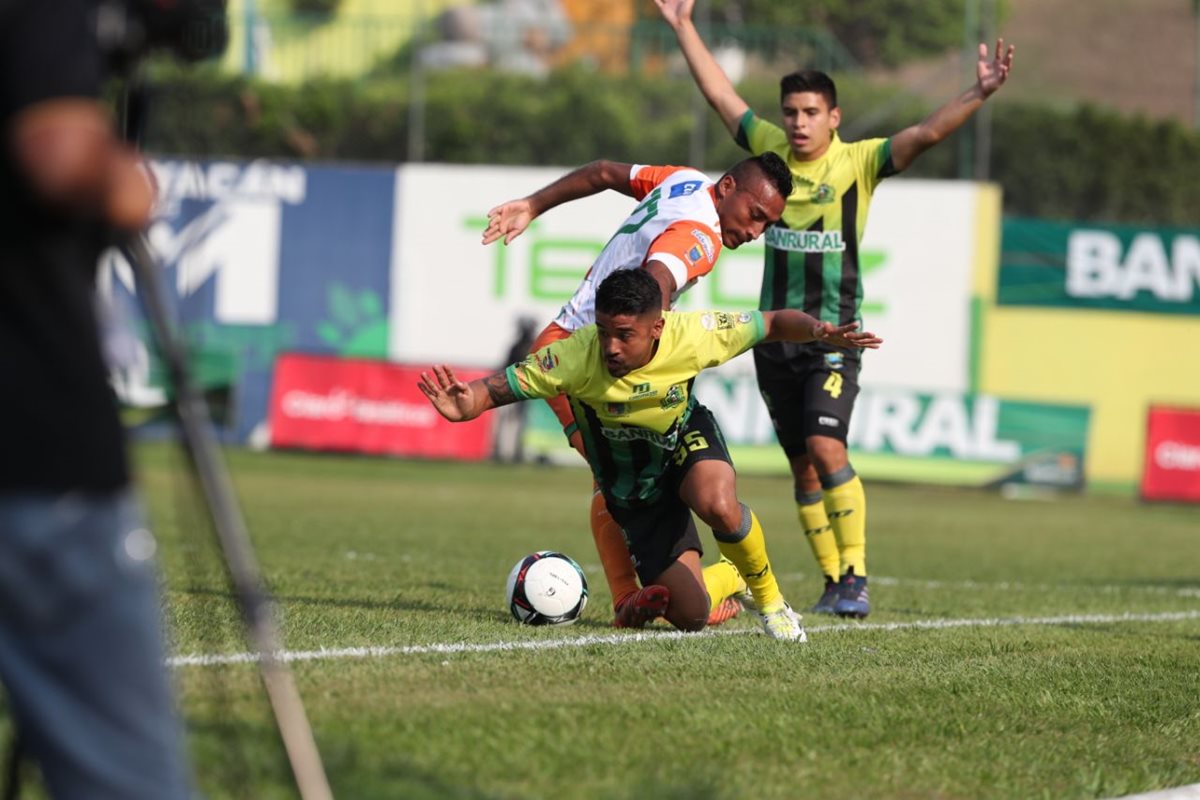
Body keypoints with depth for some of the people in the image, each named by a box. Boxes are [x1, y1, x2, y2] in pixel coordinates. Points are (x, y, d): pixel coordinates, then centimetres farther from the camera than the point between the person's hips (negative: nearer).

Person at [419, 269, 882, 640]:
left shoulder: (691, 336, -28)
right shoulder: (578, 356, -33)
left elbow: (773, 324, -15)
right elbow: (500, 387, -32)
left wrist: (819, 331, -34)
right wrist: (464, 407, -55)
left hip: (687, 439, 0)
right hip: (632, 486, 0)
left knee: (719, 506, -38)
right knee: (691, 617, -5)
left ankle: (769, 598, -7)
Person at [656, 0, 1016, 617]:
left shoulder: (857, 162, -5)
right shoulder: (771, 149, 6)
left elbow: (926, 133, -15)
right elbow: (720, 94, 16)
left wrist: (978, 95, -28)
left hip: (833, 336, -5)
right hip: (775, 335, 5)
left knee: (826, 450, -20)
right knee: (803, 467, 7)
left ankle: (857, 579, -15)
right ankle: (834, 584, 15)